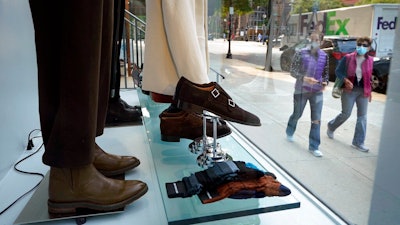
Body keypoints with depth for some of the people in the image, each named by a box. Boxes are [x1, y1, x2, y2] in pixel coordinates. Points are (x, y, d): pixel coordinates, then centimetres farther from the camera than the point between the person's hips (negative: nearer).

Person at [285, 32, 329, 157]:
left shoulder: (324, 56, 5)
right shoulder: (301, 53, -6)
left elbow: (326, 72, 16)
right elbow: (293, 71, -8)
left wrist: (325, 82, -4)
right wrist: (304, 78, -23)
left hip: (317, 92, 2)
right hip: (301, 90, -2)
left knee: (316, 120, -2)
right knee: (297, 114, 16)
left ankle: (314, 147, 7)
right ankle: (289, 133, 46)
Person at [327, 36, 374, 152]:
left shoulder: (370, 60, 0)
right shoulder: (348, 58, -8)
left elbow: (369, 77, 9)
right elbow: (338, 71, -3)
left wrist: (369, 91, 9)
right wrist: (346, 80, -19)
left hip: (363, 92, 3)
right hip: (349, 90, -3)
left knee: (362, 117, 3)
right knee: (345, 114, 3)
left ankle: (358, 142, 13)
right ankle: (331, 126, 34)